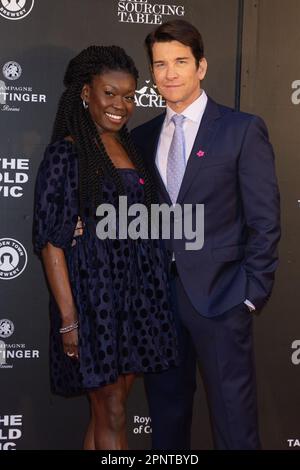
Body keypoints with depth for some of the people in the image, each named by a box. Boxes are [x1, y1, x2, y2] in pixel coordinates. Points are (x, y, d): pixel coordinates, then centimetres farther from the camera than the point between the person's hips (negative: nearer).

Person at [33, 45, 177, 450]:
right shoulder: (66, 153, -9)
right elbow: (52, 240, -13)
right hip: (94, 294, -6)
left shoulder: (131, 149, 11)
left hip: (138, 293, 6)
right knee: (112, 415, 4)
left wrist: (156, 292, 9)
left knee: (106, 408, 15)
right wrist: (68, 318, -17)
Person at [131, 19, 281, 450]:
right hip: (159, 293, 5)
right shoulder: (143, 137, 10)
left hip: (219, 295, -4)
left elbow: (264, 221, -6)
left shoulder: (243, 129, -3)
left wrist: (252, 294, -10)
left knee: (232, 417, 4)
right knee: (166, 408, 16)